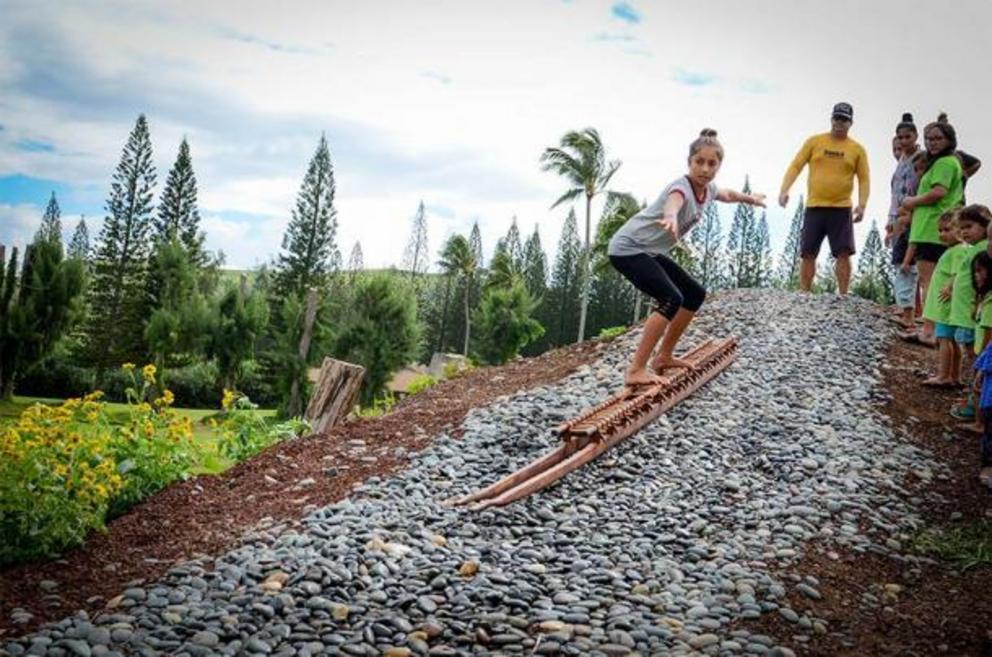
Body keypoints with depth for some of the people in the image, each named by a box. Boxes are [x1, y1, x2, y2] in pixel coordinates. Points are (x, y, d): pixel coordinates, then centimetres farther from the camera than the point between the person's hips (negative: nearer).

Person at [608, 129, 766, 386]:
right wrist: (671, 216, -75)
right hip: (627, 249, -10)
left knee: (695, 293, 14)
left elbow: (726, 195, 28)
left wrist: (751, 198, 42)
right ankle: (636, 371, -25)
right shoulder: (681, 187, -26)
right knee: (671, 299, -25)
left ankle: (664, 356, 24)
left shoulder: (707, 189, 2)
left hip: (650, 252, 10)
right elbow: (673, 202, -53)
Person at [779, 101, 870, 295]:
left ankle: (843, 296, 1)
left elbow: (863, 179, 5)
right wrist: (784, 190, -12)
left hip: (842, 208, 0)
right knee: (808, 254, 2)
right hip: (814, 207, 0)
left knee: (843, 253, -5)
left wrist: (861, 204, -9)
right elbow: (796, 166, 2)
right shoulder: (814, 141, 6)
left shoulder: (857, 149, 6)